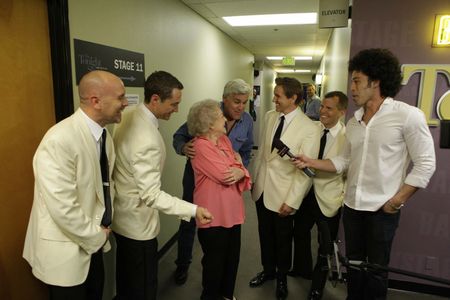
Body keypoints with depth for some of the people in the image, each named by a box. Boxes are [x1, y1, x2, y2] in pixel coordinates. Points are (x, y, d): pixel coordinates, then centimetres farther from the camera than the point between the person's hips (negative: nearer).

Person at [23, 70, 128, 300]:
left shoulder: (103, 134, -1)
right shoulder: (60, 141, -27)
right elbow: (63, 209, -27)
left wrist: (101, 230, 1)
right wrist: (97, 237, -13)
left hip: (92, 241, 7)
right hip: (66, 250, -7)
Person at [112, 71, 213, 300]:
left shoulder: (129, 118, -2)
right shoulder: (147, 139, -31)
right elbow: (151, 195, -32)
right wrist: (193, 210, -33)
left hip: (122, 216, 9)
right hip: (137, 223, -9)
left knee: (125, 279, 28)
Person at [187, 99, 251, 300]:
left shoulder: (224, 139, 7)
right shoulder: (201, 146, -19)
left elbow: (238, 170, 6)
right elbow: (225, 175, -23)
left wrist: (241, 172, -17)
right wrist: (237, 163, -4)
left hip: (232, 211, 7)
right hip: (214, 215, -7)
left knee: (232, 257, 21)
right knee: (215, 260, 13)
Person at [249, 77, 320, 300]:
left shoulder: (309, 129, -17)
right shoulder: (269, 116, 0)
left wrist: (292, 201, -15)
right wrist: (253, 179, 8)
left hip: (282, 194, -4)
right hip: (261, 188, 5)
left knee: (283, 238, 17)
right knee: (265, 234, 21)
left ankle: (281, 277, 44)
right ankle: (268, 270, 47)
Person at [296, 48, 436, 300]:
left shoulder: (408, 115, -12)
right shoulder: (354, 122, 7)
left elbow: (425, 164, -10)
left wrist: (397, 201, -12)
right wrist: (311, 162, 0)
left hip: (383, 209, -5)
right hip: (352, 205, 6)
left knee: (376, 269, 11)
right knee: (354, 262, 19)